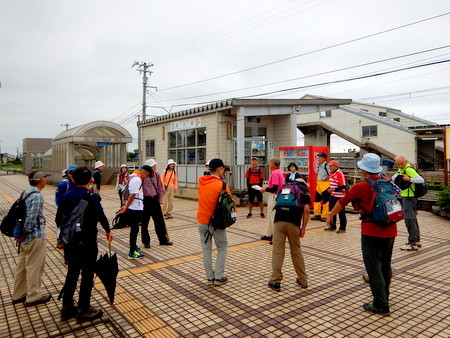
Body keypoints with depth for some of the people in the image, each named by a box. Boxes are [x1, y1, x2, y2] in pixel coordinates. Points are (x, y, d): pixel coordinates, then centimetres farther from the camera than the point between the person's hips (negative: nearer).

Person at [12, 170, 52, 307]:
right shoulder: (37, 196, -19)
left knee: (22, 265, 18)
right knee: (34, 267, 2)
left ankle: (18, 295, 31)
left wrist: (21, 235, 16)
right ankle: (33, 297, 13)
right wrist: (24, 235, -12)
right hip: (35, 237, -9)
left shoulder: (26, 193, 9)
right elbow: (31, 219, -23)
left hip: (25, 238, 9)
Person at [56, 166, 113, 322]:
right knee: (87, 275, 7)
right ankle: (84, 310, 16)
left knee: (72, 273, 18)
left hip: (70, 241, 6)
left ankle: (66, 307, 28)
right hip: (88, 242, -5)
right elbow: (101, 216, -18)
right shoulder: (92, 197, -16)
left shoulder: (66, 196, 0)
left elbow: (58, 219, 6)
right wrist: (108, 231, -1)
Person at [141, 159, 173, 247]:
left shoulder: (156, 175, 5)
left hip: (155, 200, 5)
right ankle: (146, 242, 21)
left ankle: (163, 240, 23)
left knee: (159, 221, 11)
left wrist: (160, 199, 8)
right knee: (144, 222, 6)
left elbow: (160, 188, 12)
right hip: (146, 200, -5)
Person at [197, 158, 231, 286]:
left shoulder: (201, 182, 0)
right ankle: (219, 277, 10)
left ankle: (210, 277, 18)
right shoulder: (221, 185, -16)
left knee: (206, 249, 13)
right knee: (222, 248, 11)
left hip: (202, 221, 5)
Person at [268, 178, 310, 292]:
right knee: (296, 251, 14)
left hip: (279, 221, 1)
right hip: (294, 223, 0)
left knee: (277, 251, 4)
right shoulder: (305, 190, 14)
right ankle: (303, 280, 26)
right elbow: (306, 210, 1)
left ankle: (275, 281, 7)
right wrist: (303, 228, 5)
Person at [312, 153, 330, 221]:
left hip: (325, 185, -9)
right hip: (319, 184, 9)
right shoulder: (318, 166, 13)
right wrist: (318, 179, 13)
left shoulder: (327, 165, -13)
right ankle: (317, 214, 21)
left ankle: (325, 216, 4)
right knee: (316, 199, 11)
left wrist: (325, 178, -17)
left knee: (325, 200, -3)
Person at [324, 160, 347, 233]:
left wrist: (334, 189, -27)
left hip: (339, 196, -9)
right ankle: (332, 226, 28)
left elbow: (343, 187, -21)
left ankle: (343, 228, 10)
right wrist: (329, 189, 8)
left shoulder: (340, 174, -17)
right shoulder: (331, 173, 9)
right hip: (332, 195, 9)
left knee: (341, 212, 1)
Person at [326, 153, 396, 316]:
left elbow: (342, 202, 0)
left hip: (372, 231, -6)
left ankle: (381, 306, 7)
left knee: (374, 268, 2)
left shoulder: (361, 187, -11)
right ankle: (384, 297, 37)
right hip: (390, 229, 7)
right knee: (386, 265, 20)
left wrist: (330, 216, 14)